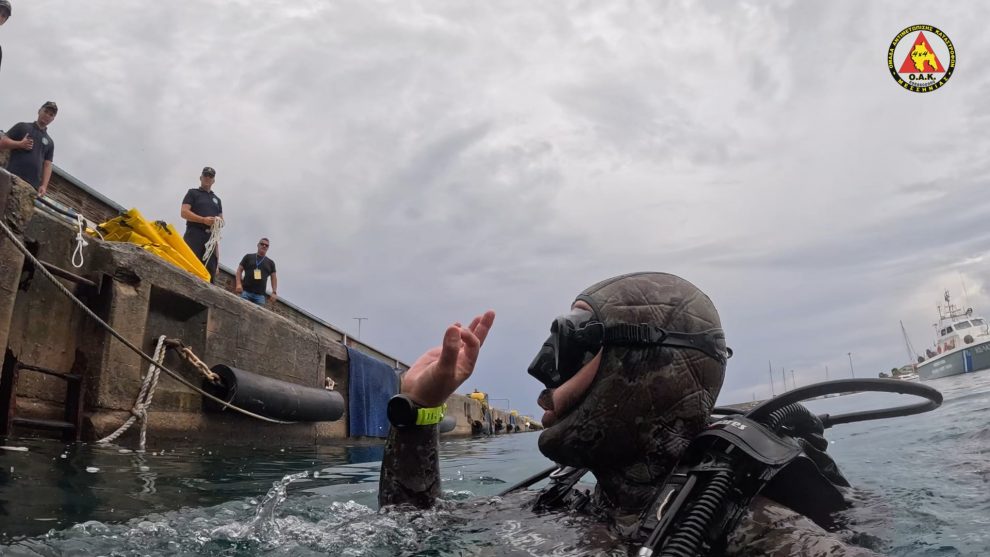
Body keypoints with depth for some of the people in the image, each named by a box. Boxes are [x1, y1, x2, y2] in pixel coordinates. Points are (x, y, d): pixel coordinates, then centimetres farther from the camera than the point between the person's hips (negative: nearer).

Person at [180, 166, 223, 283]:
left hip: (211, 237, 5)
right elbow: (183, 212, -2)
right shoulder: (193, 193, 13)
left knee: (211, 270, -5)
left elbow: (222, 220, 25)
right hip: (194, 234, -5)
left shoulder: (217, 199, 27)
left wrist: (219, 221, -2)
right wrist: (204, 220, -14)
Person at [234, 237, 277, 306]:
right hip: (246, 292, -1)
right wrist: (238, 284, -6)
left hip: (260, 295, 1)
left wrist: (274, 292, 3)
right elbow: (239, 270, 9)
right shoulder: (248, 257, 11)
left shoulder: (270, 262, 16)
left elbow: (274, 278, 16)